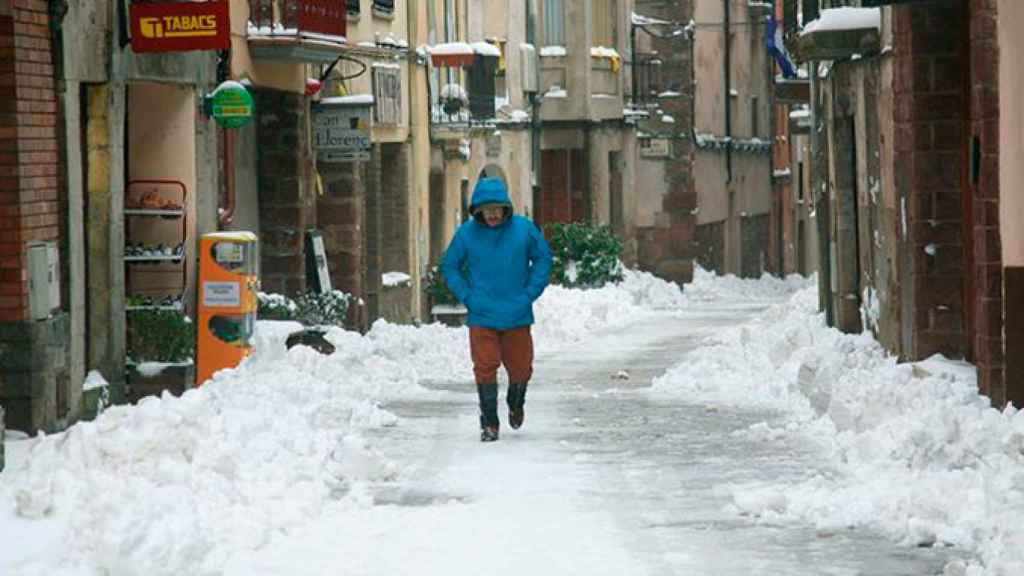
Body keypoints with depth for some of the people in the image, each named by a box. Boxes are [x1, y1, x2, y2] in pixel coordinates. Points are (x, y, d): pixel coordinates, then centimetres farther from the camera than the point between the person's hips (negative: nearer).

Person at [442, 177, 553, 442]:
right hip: (481, 318, -1)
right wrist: (467, 296, -5)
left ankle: (515, 405, 41)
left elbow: (543, 259, 7)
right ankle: (489, 423, 7)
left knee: (521, 367, 11)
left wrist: (530, 293, -2)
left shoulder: (524, 229, -5)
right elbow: (450, 267, 6)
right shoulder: (466, 233, -6)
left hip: (517, 317, 1)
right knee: (485, 368, -5)